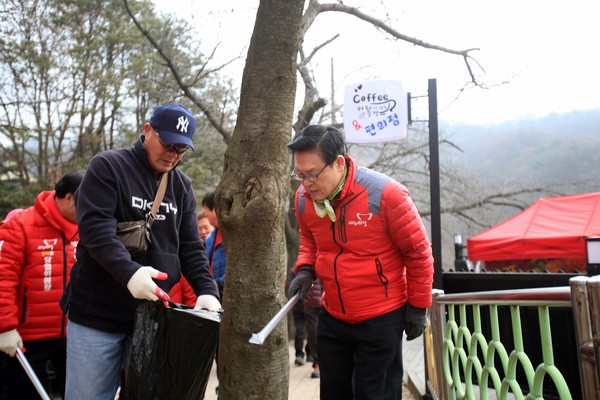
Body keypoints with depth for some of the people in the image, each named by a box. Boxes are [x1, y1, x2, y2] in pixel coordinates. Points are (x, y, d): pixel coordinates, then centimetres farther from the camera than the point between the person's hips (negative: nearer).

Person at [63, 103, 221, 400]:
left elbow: (191, 247, 7)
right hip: (98, 314, -4)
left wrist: (207, 290, -10)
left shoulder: (182, 186, 11)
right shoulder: (107, 167, -4)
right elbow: (95, 227, -17)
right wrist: (129, 271, -32)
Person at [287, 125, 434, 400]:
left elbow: (418, 252, -10)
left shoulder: (385, 194, -22)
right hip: (332, 318, 6)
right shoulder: (303, 198, -5)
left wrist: (418, 307, -4)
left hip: (381, 319, -5)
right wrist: (305, 269, -4)